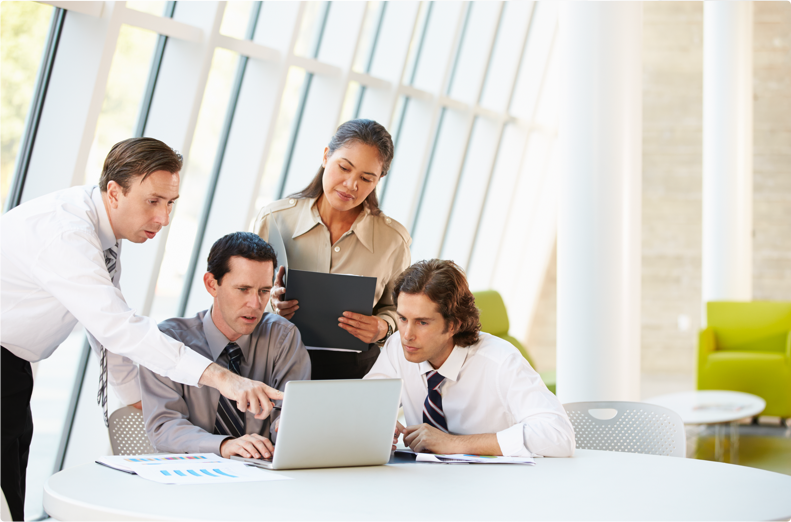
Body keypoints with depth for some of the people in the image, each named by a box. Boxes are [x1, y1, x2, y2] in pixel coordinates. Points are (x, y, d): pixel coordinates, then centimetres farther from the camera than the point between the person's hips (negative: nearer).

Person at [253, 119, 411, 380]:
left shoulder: (393, 239, 3)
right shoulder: (274, 219, 2)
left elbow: (396, 308, 16)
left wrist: (383, 328, -7)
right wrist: (271, 303, -10)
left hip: (354, 370, 1)